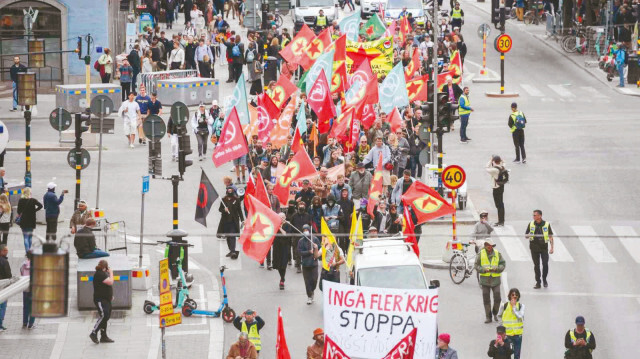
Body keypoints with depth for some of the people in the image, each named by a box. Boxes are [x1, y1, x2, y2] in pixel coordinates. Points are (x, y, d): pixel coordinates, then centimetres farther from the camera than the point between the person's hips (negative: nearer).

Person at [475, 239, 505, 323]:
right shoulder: (480, 254, 3)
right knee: (486, 299, 2)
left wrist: (496, 268, -16)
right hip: (485, 279, 0)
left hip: (495, 279, 0)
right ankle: (488, 317, 10)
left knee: (497, 298, -6)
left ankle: (495, 313, 19)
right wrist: (484, 270, -17)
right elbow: (477, 266, 1)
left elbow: (502, 265, 4)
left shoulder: (497, 254, 5)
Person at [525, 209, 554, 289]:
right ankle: (538, 282, 12)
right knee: (536, 265, 4)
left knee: (545, 264, -8)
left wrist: (552, 247, -1)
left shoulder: (546, 224, 1)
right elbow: (526, 235, 11)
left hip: (544, 247, -2)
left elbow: (550, 236, 5)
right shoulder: (531, 224, 6)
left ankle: (544, 279, 14)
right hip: (534, 247, 2)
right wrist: (528, 235, -14)